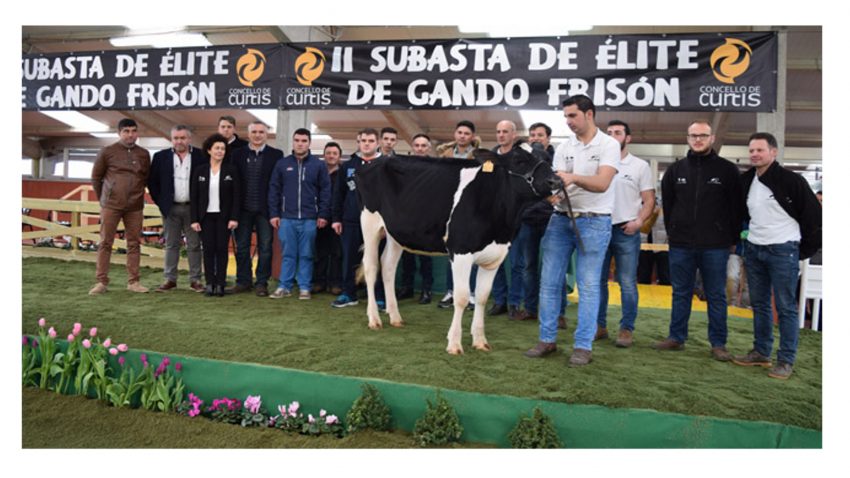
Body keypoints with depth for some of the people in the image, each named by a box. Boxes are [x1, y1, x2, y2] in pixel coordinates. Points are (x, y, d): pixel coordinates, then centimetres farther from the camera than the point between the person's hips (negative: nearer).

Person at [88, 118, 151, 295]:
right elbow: (96, 176, 8)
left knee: (134, 244, 4)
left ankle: (133, 281, 11)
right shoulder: (107, 152, 0)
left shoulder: (144, 154, 6)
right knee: (105, 243, 1)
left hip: (135, 207, 2)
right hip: (111, 205, -2)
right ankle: (101, 281, 7)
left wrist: (138, 195, 13)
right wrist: (102, 198, 11)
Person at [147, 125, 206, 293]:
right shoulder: (161, 157, 4)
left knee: (194, 245, 4)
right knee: (171, 245, 7)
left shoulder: (201, 156, -1)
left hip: (193, 208, -1)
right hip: (170, 208, 1)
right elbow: (152, 181, 7)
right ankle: (170, 279, 14)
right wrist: (160, 202, 0)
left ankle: (195, 280, 11)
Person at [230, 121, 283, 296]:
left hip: (264, 209, -2)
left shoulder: (276, 155, 0)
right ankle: (243, 281, 20)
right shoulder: (238, 154, 6)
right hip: (243, 209, 2)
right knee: (242, 247, 8)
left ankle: (262, 283, 13)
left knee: (265, 247, 4)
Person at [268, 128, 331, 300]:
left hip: (309, 219, -1)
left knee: (306, 255, 5)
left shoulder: (318, 165, 3)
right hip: (286, 218, 1)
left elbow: (325, 191, 2)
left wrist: (323, 215, -5)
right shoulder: (282, 164, 7)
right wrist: (273, 214, 1)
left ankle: (305, 287, 12)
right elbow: (274, 190, 8)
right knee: (288, 254, 6)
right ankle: (284, 286, 14)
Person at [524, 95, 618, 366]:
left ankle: (583, 347, 9)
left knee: (588, 286, 0)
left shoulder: (608, 145, -4)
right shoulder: (563, 147, 10)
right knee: (549, 282, 5)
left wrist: (574, 177, -33)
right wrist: (552, 193, -19)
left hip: (593, 222, -5)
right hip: (560, 219, 5)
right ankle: (547, 340, 17)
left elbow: (602, 183, -17)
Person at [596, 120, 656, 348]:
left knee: (627, 283, 1)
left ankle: (627, 329, 8)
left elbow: (649, 200, 2)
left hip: (626, 231, -2)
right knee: (598, 281, 6)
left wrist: (638, 221, -15)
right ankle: (599, 325, 15)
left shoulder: (640, 166, 4)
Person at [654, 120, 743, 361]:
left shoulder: (727, 170, 1)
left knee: (716, 296, 4)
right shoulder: (675, 169, 9)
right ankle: (676, 338, 19)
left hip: (716, 246, -2)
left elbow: (737, 207, 2)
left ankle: (718, 344, 12)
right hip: (681, 244, 3)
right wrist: (672, 232, 11)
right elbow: (667, 203, 14)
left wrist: (733, 239, 1)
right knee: (681, 294, 10)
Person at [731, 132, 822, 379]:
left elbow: (814, 215, -8)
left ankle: (786, 360, 8)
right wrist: (741, 239, 12)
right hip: (753, 249, 6)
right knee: (759, 304, 13)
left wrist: (806, 249, -6)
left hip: (783, 250, -6)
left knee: (785, 307, 0)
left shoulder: (791, 180, -11)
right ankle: (761, 352, 24)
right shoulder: (746, 181, 6)